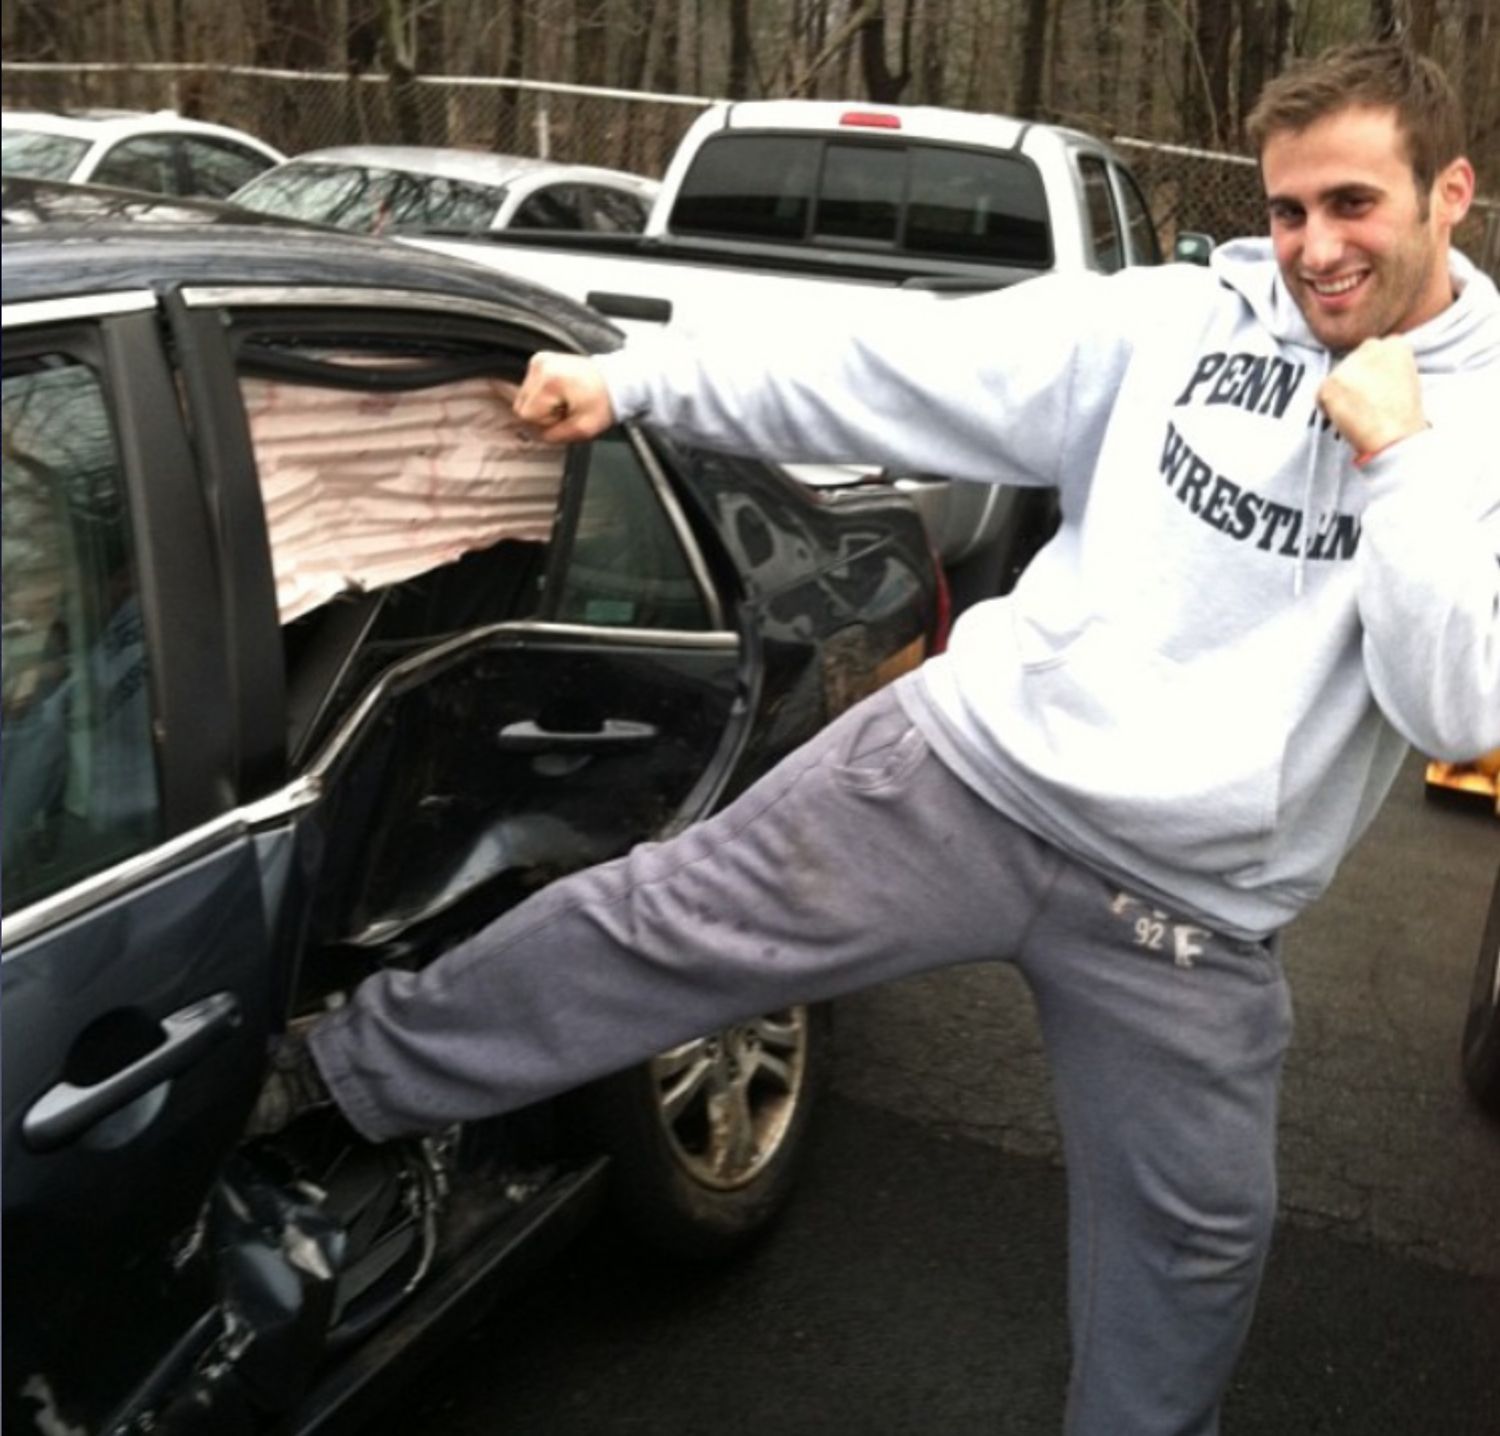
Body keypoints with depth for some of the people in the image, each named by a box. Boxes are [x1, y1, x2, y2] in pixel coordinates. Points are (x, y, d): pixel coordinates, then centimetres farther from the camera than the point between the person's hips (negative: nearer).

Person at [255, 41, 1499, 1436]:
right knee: (670, 917, -5)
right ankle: (343, 1070, 12)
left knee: (1197, 1230, 14)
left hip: (1182, 913, 1)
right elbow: (900, 369, -2)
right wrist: (627, 380, -4)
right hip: (968, 767, 0)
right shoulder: (1181, 320, -1)